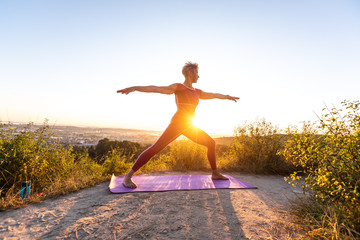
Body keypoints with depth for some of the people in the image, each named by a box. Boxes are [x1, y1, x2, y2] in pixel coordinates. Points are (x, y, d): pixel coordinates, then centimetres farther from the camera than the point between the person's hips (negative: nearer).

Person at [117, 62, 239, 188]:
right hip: (177, 123, -7)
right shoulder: (178, 87, -1)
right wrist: (134, 88, -20)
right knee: (156, 148, -19)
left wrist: (227, 96, 45)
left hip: (189, 126, 8)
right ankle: (128, 176, -12)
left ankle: (215, 174, 21)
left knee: (211, 143, 8)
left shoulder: (197, 92, 18)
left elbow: (214, 95, 33)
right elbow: (155, 89, -11)